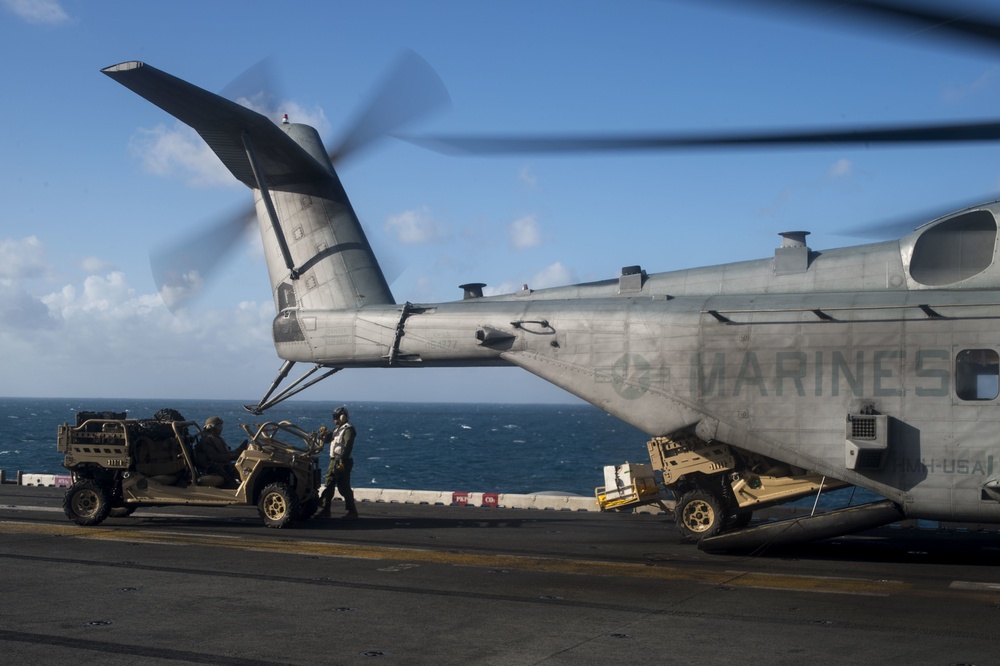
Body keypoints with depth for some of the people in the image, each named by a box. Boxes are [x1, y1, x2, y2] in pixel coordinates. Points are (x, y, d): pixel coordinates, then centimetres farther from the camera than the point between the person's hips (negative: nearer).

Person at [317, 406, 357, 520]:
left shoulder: (349, 429, -12)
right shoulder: (338, 429, 18)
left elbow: (347, 447, -21)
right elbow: (327, 439, 20)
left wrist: (342, 461, -27)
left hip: (342, 462, -10)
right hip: (334, 461, 10)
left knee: (344, 488, -7)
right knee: (328, 486, 11)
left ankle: (352, 512, -2)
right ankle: (324, 510, 18)